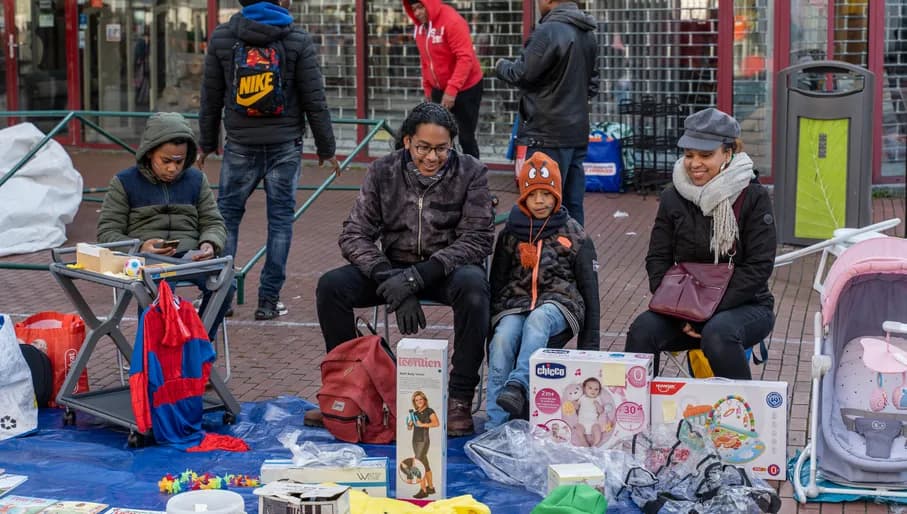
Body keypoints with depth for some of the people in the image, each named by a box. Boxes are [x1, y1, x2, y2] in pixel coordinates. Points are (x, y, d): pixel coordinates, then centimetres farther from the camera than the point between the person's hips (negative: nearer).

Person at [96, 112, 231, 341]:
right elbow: (107, 232, 5)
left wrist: (210, 244, -6)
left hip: (190, 256, 3)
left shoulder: (196, 180, 18)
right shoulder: (124, 182, 9)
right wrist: (139, 248, -14)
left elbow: (214, 223, 19)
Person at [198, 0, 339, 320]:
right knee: (280, 218, 5)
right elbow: (314, 101, -2)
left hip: (240, 145, 1)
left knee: (227, 214, 11)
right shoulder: (297, 41, -3)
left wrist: (207, 144, 17)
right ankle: (269, 300, 6)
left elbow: (211, 97, 6)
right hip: (285, 146, -1)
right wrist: (326, 148, 7)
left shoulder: (221, 38, 0)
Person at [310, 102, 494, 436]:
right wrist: (390, 278, -24)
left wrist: (417, 276, -26)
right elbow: (354, 235, -5)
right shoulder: (383, 172, -2)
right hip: (395, 267, 3)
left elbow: (478, 238, -15)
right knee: (331, 285, -20)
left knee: (472, 285, -37)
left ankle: (460, 399, -27)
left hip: (448, 269, -3)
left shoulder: (470, 173, -9)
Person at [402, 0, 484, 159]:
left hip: (465, 88, -7)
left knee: (466, 137, 1)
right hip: (439, 89, 7)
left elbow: (465, 58, -26)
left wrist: (452, 90, -29)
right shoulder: (420, 25, 2)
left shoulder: (452, 21, -22)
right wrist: (427, 88, 13)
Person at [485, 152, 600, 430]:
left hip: (558, 304, -2)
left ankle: (518, 386, -55)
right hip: (516, 303, 2)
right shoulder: (510, 234, 15)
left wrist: (589, 343, 5)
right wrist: (490, 328, 8)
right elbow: (497, 283, 17)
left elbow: (589, 288, 10)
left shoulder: (575, 236, 11)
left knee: (538, 319, -39)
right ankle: (494, 424, -37)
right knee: (502, 339, -32)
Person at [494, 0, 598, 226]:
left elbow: (521, 73, -11)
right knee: (572, 205, 12)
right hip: (578, 132, 8)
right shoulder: (587, 33, 10)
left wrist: (501, 66, 8)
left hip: (549, 135, -8)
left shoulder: (549, 31, -17)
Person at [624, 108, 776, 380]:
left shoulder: (753, 197, -7)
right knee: (643, 329, -24)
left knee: (718, 334, -36)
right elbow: (658, 259, 5)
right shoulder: (673, 197, 5)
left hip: (746, 305, -3)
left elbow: (758, 267, -11)